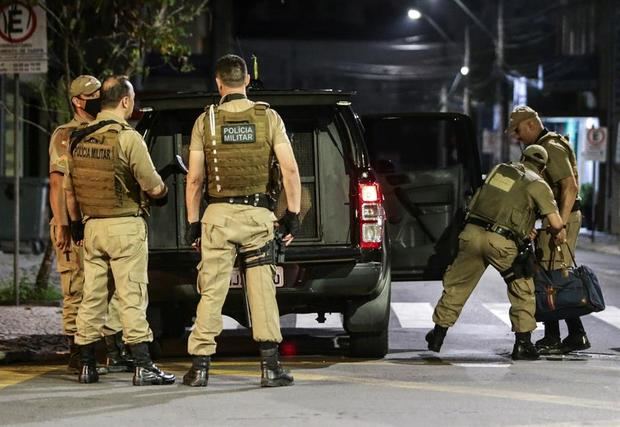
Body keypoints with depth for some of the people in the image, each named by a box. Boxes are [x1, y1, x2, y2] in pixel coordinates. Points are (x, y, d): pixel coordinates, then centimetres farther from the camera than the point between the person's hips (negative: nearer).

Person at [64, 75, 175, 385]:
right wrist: (162, 193, 11)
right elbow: (153, 186, -12)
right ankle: (143, 367, -6)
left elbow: (69, 188, 14)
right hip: (125, 225, -6)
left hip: (92, 226, 6)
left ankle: (86, 366, 13)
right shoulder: (127, 138, -13)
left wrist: (75, 223, 25)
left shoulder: (79, 139, 7)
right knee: (132, 296, -5)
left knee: (92, 296, 10)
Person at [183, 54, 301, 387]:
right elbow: (290, 169, -5)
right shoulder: (268, 118, 1)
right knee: (262, 291, 2)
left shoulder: (205, 121, 1)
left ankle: (200, 367, 5)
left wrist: (193, 222, 7)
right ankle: (270, 366, -2)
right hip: (257, 214, 0)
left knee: (212, 292, 4)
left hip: (218, 214, 0)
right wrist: (293, 213, 2)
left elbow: (194, 178, 0)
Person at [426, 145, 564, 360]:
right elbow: (556, 223, -2)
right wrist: (557, 234, 22)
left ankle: (438, 336, 25)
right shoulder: (538, 185, 5)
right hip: (501, 242, -4)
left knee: (456, 285, 18)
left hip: (473, 233, 4)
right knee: (522, 290, 12)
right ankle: (523, 344, 7)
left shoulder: (499, 169, 20)